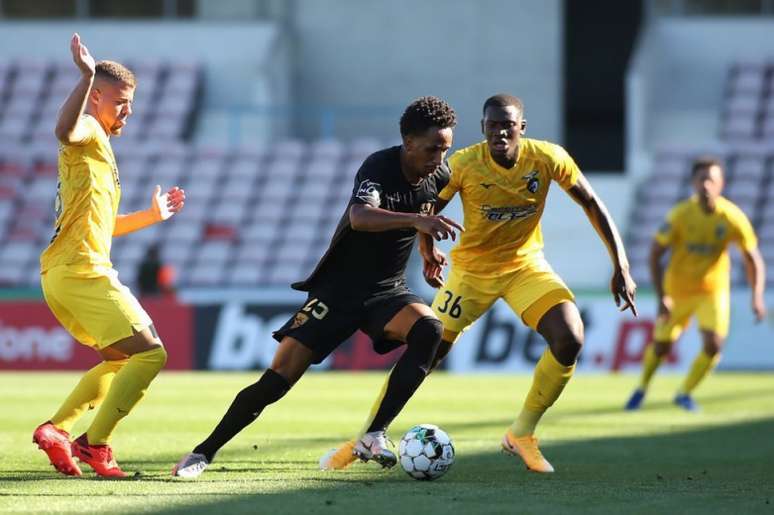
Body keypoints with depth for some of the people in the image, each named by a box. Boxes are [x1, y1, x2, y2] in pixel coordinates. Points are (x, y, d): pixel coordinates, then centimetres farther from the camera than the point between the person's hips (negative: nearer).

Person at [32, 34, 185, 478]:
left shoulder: (100, 148, 27)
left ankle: (57, 429, 11)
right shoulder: (88, 133, -4)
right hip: (82, 271, -10)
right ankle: (95, 443, -13)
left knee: (123, 360, 23)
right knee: (150, 354, -11)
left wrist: (152, 216, 28)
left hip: (63, 275, 10)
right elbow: (65, 130, -32)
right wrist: (87, 77, -42)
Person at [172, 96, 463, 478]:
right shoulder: (380, 167, -22)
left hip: (387, 290, 4)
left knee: (429, 330, -28)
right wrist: (415, 219, -56)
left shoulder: (439, 174, -3)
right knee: (279, 378, -10)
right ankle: (205, 452, 7)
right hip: (338, 290, -4)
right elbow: (359, 216, -44)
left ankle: (373, 437, -23)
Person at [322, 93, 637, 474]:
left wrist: (621, 266, -10)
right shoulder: (464, 164, -21)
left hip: (525, 264, 2)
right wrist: (427, 250, -12)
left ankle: (522, 434, -3)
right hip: (472, 267, -1)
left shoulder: (548, 159, -18)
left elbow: (591, 204, -7)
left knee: (570, 340, -20)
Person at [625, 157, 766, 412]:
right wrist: (662, 297, -21)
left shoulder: (733, 217, -17)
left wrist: (757, 297, -20)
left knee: (713, 345, -16)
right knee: (660, 346, 6)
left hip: (713, 290, 0)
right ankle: (642, 388, 37)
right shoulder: (681, 214, -21)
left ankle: (684, 393, 9)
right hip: (678, 291, 0)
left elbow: (753, 260, -8)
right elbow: (655, 254, -15)